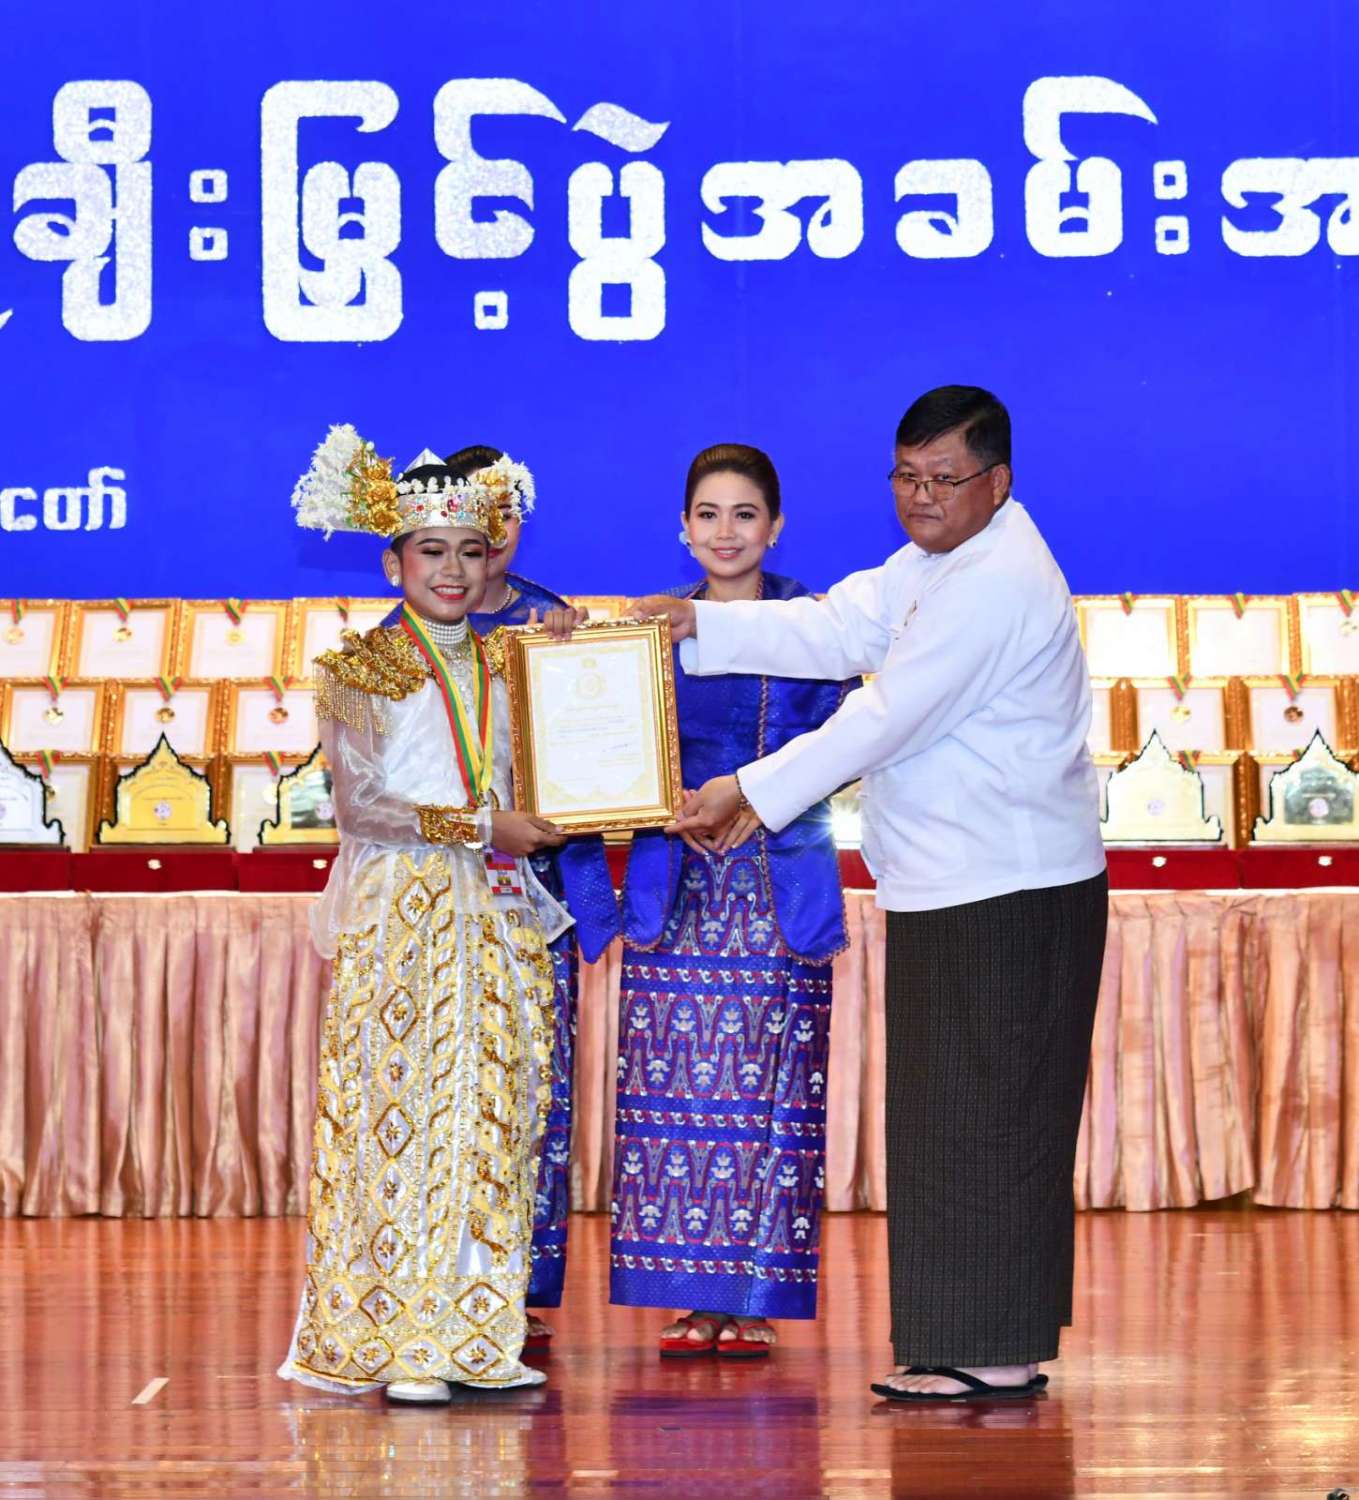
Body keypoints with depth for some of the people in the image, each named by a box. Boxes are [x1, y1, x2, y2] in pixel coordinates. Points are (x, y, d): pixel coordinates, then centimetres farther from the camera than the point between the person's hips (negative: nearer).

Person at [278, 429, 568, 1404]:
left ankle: (477, 1336, 6)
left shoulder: (504, 664, 15)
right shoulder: (360, 670, 0)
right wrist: (483, 827, -15)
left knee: (493, 1115, 2)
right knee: (404, 1112, -7)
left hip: (496, 913, 5)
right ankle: (398, 1345, -5)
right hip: (400, 914, -5)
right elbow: (361, 804, -10)